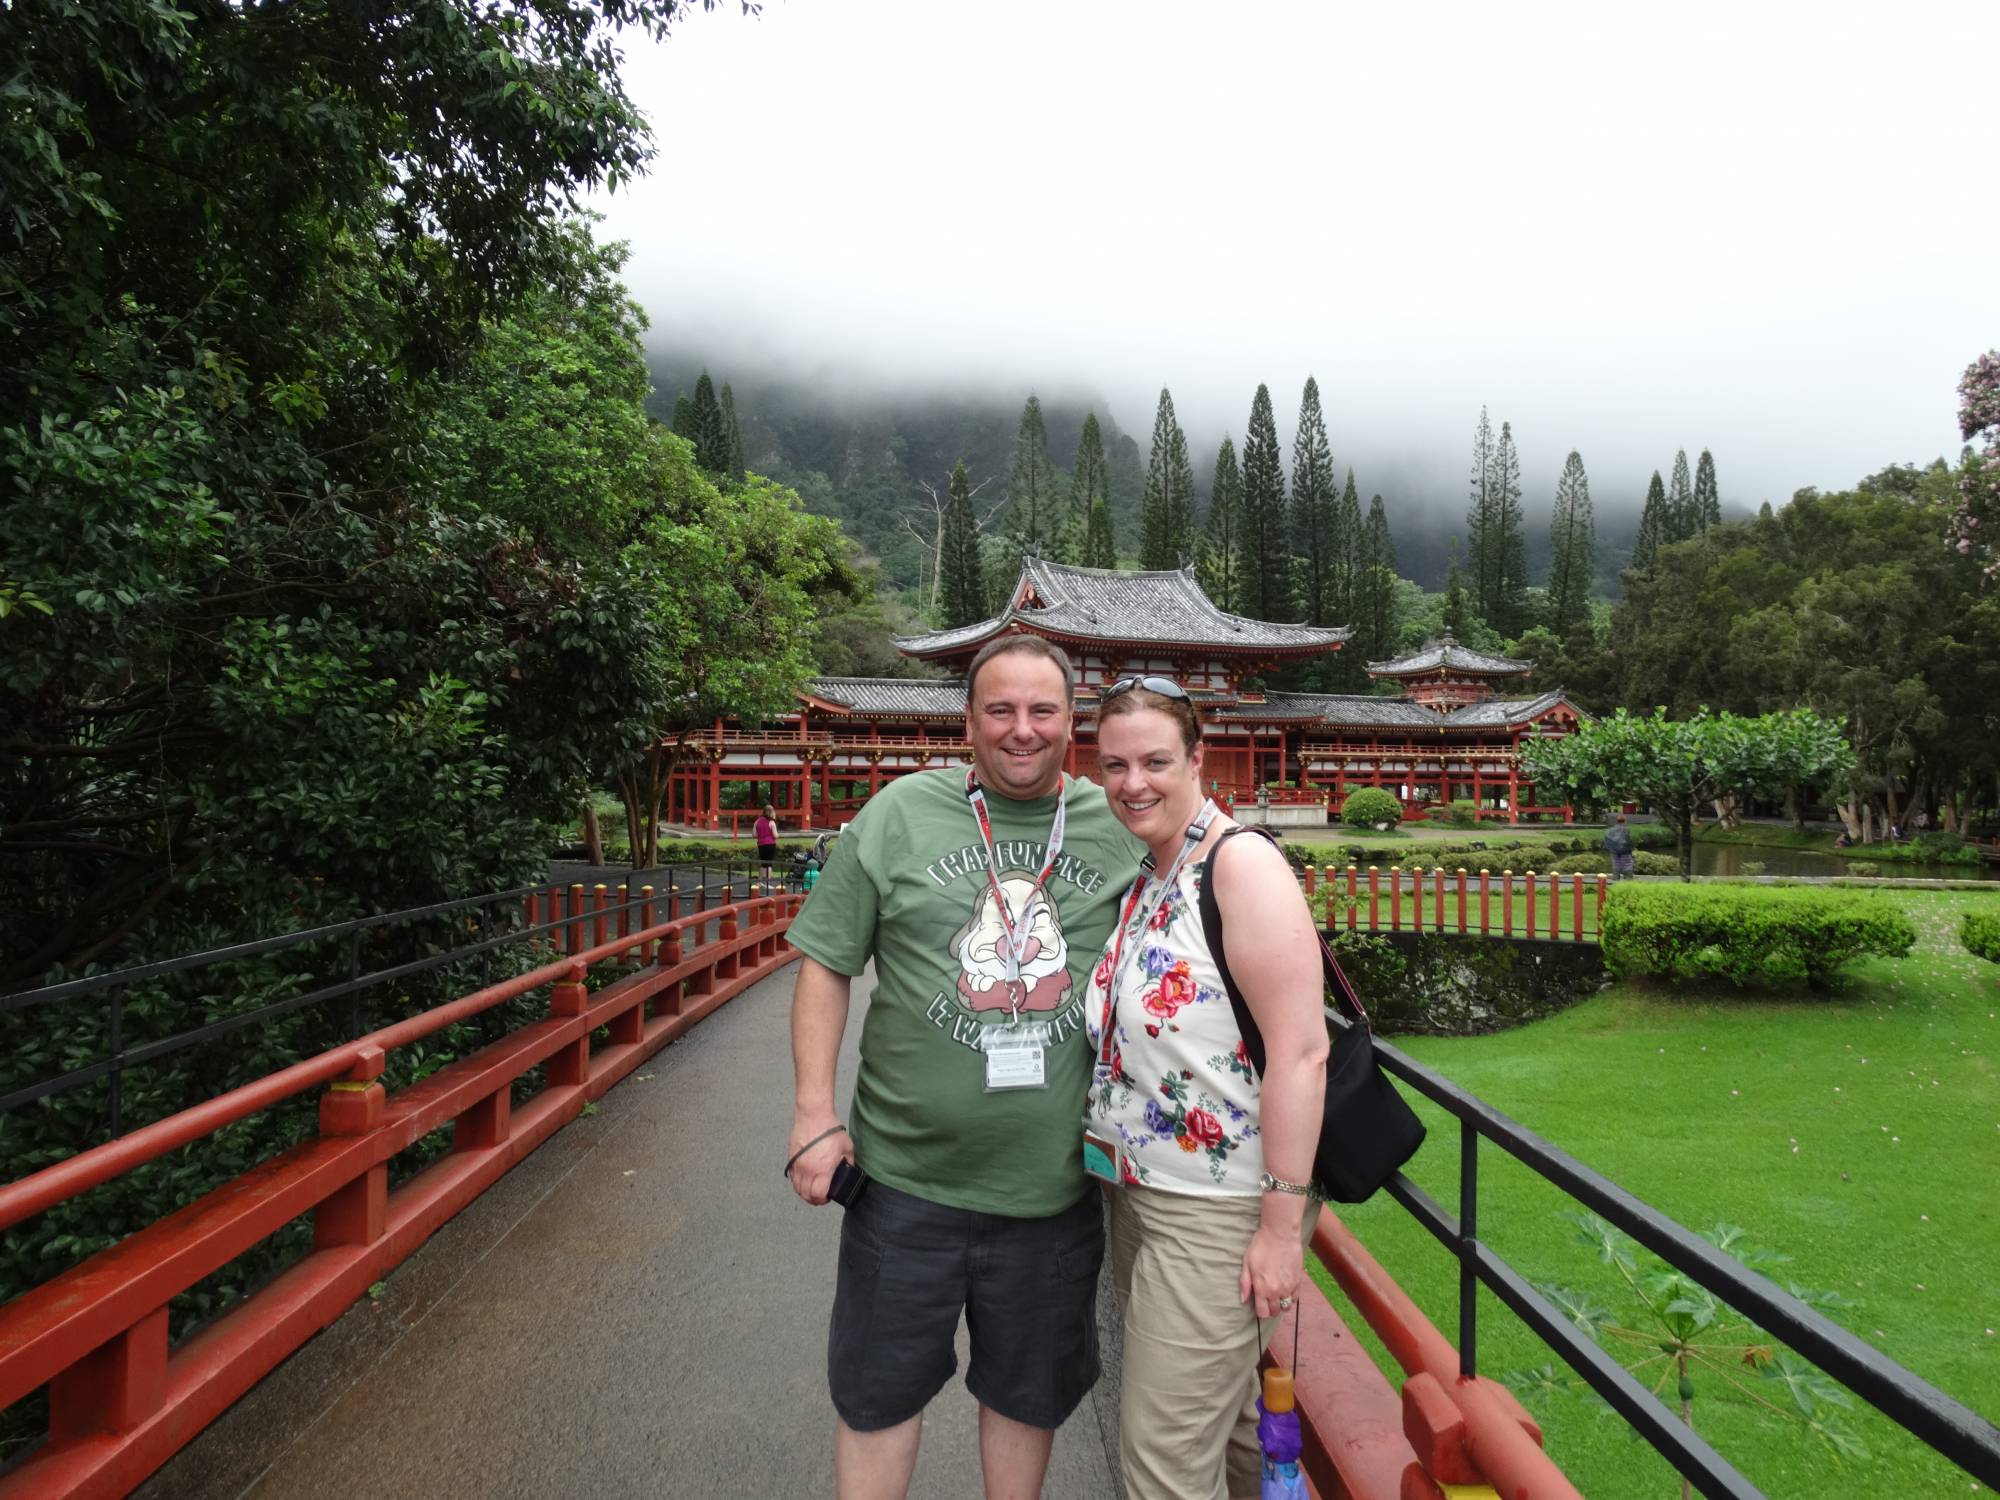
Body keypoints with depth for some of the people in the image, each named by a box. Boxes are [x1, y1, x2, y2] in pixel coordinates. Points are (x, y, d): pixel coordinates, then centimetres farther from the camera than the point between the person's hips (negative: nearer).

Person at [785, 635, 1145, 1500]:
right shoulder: (900, 813, -6)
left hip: (1056, 1184, 2)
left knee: (1029, 1394, 22)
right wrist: (814, 1113, -7)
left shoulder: (1118, 827, -2)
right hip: (907, 1174, -1)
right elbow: (827, 963, -2)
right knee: (879, 1392, 17)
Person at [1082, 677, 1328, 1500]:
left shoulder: (1242, 864, -17)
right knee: (1223, 1413, 23)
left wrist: (1284, 1221, -21)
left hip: (1220, 1208, -8)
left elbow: (1300, 1050, -22)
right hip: (1139, 1193, 8)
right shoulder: (1141, 879, 8)